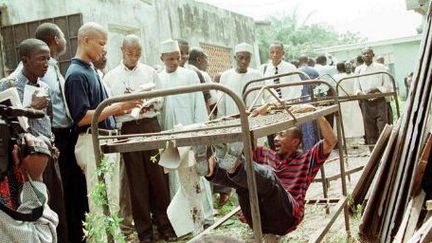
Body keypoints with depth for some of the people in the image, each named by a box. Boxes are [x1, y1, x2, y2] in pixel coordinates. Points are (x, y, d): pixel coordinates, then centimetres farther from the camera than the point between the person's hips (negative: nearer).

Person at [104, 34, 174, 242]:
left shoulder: (150, 72, 11)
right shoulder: (111, 77, 7)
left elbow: (159, 102, 9)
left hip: (150, 126, 1)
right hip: (127, 129, -1)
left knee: (158, 177, 3)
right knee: (136, 181, 5)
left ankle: (165, 225, 15)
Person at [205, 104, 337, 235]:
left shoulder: (307, 159, 19)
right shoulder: (265, 154, 29)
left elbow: (331, 141, 5)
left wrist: (313, 111, 2)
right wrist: (257, 113, 17)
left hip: (285, 218, -4)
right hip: (257, 218, 4)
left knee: (268, 176, -33)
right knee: (245, 177, -23)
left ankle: (235, 166, -62)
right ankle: (212, 169, -53)